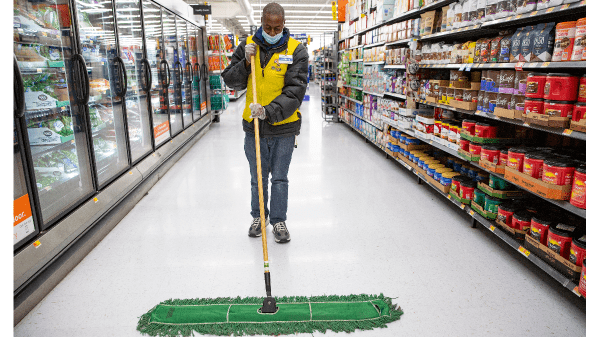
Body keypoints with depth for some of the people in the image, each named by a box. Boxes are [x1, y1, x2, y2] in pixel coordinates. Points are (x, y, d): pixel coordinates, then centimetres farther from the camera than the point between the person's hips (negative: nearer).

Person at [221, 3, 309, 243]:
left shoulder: (296, 51, -7)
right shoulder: (247, 45, 2)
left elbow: (295, 91, -16)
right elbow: (230, 81, 3)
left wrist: (269, 111, -29)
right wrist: (246, 62, -14)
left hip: (284, 126, -2)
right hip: (253, 126, 3)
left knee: (279, 178, 8)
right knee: (257, 177, 15)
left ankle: (279, 220, 27)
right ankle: (258, 217, 35)